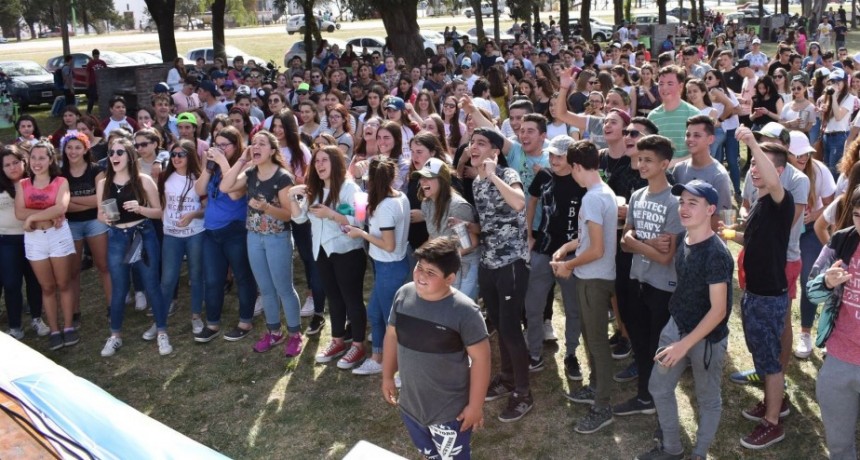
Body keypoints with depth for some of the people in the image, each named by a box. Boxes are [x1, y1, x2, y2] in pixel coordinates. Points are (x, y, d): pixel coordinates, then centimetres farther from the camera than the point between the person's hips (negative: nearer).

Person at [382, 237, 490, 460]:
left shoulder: (464, 311, -25)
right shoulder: (403, 295, -9)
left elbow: (480, 358, -18)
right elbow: (392, 335, 5)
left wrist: (475, 406, -14)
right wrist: (387, 376, 11)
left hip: (450, 411, -5)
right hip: (410, 403, 5)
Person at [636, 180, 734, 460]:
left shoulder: (716, 254, -25)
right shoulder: (682, 239, -1)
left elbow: (718, 310, -24)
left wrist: (685, 345, -26)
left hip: (706, 338, -8)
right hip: (675, 326, 8)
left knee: (707, 399, 13)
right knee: (659, 388, 16)